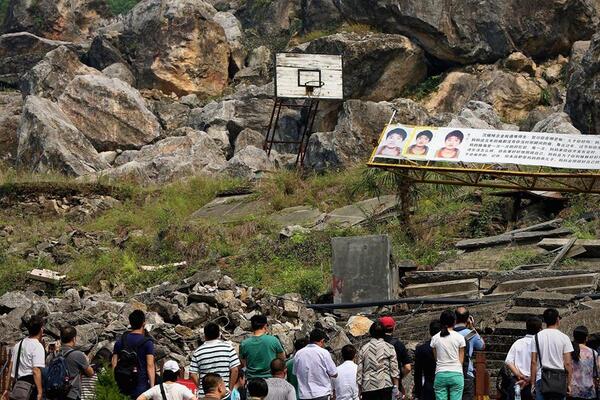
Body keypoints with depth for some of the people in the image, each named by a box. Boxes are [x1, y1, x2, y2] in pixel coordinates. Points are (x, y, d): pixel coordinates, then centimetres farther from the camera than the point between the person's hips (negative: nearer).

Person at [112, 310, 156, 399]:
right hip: (141, 386, -4)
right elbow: (150, 366, -12)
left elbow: (114, 365, 7)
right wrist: (152, 387, -11)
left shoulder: (120, 342, 8)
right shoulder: (147, 342, -6)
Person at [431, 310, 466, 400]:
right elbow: (461, 359, 4)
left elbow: (436, 358, 6)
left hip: (440, 375, 1)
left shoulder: (435, 338, 3)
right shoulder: (459, 337, -1)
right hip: (456, 374, -1)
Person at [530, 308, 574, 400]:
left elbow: (533, 362, 2)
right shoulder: (564, 337, 0)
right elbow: (567, 364, -2)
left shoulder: (537, 337, 4)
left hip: (541, 378, 1)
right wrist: (568, 384, 5)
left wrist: (532, 383, 7)